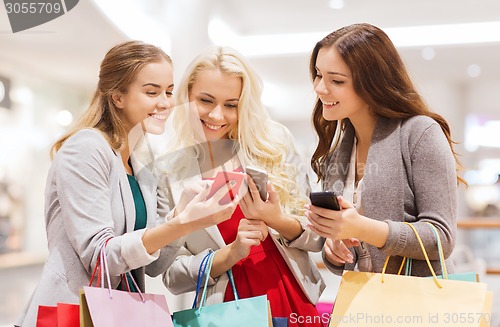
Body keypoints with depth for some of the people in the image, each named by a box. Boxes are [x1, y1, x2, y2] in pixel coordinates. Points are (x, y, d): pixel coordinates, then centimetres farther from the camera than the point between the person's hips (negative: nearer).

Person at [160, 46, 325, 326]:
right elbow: (172, 275, -2)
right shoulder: (168, 169, -5)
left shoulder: (275, 142, -3)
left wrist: (278, 220, -17)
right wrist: (231, 253, -16)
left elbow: (317, 235, 1)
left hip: (296, 303, 1)